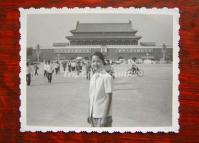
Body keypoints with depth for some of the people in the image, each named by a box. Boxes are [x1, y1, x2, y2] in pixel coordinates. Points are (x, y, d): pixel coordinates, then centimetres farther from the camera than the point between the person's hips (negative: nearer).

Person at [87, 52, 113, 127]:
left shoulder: (106, 77, -13)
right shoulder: (93, 77, 8)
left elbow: (109, 98, -13)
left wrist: (105, 117, -16)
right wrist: (90, 114, 12)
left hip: (102, 116, -7)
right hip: (93, 115, 7)